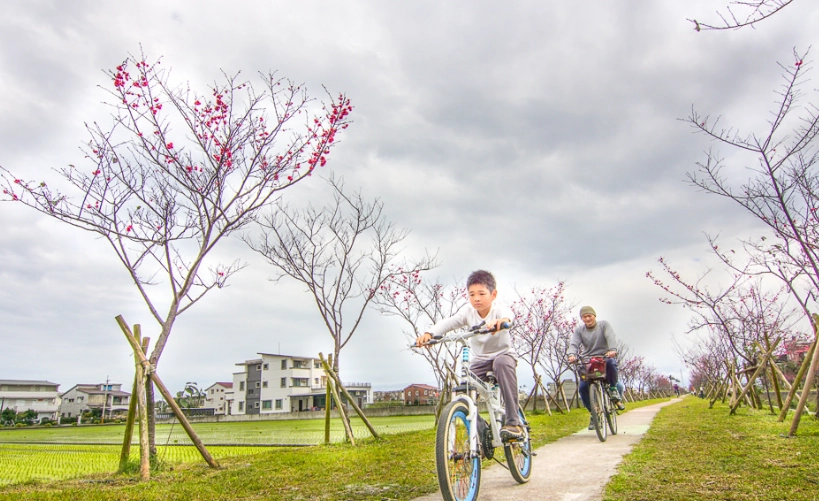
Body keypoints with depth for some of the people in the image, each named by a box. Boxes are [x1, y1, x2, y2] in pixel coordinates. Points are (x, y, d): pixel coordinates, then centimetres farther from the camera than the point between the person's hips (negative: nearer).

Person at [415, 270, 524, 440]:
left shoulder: (498, 308, -19)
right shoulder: (468, 311, -11)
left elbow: (508, 314, -43)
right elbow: (448, 323, -24)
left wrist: (502, 320, -68)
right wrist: (429, 333, -43)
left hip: (502, 354, -3)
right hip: (480, 360, 3)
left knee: (502, 363, -37)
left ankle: (513, 422, -32)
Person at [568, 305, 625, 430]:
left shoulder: (604, 324, 3)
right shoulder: (579, 330, 6)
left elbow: (610, 337, -15)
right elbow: (574, 344, -9)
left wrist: (612, 349, -36)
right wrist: (572, 354, -32)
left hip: (604, 357, -2)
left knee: (611, 363, -38)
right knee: (583, 387, -15)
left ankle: (613, 389, -12)